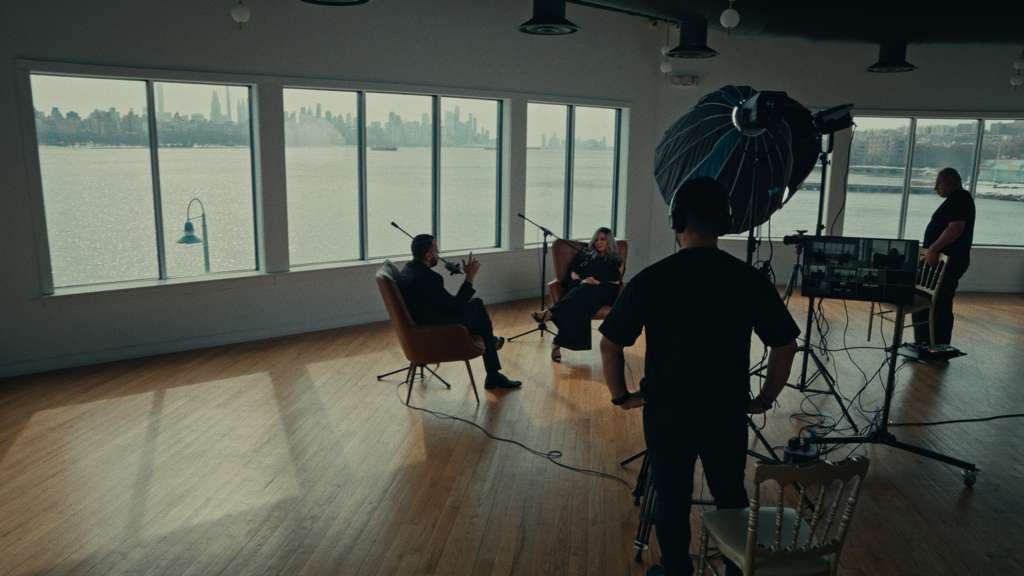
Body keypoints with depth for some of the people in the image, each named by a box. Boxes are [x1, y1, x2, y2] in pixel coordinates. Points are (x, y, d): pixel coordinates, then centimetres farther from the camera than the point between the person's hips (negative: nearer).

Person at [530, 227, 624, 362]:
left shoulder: (615, 260, 22)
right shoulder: (584, 254, 28)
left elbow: (615, 282, 7)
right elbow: (572, 272, 19)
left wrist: (597, 282, -10)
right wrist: (580, 280, -4)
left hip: (603, 292, -2)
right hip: (579, 287, 2)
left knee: (585, 291, -39)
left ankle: (549, 313, -59)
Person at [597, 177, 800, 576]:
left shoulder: (650, 280, -13)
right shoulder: (750, 280, -8)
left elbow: (609, 344, -9)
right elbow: (785, 345, -2)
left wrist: (621, 395, 5)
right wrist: (765, 398, 10)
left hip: (667, 412, -2)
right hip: (728, 412, 2)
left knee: (672, 499, 15)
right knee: (731, 497, 21)